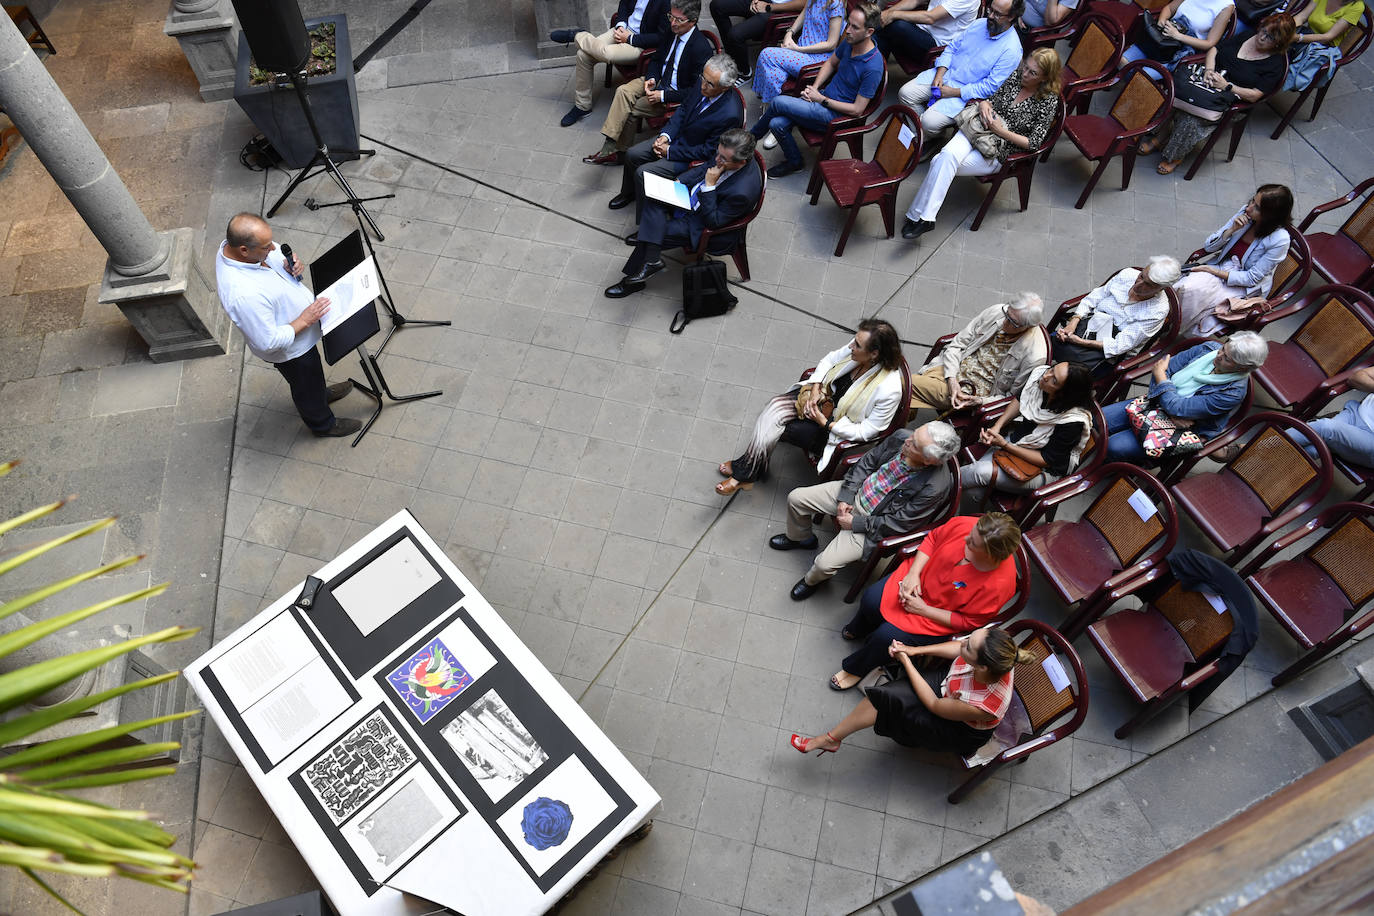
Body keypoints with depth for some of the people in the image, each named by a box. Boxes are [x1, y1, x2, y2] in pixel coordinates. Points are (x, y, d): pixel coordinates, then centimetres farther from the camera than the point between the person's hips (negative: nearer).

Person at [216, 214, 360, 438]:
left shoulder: (232, 245, -19)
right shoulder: (244, 295, -44)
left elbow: (275, 260, 2)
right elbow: (268, 342, -34)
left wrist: (289, 265, -18)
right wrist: (305, 320, -28)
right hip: (290, 351, -7)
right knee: (306, 387, 22)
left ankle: (321, 392, 65)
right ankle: (322, 423, 50)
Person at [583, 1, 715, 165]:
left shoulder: (701, 48, -24)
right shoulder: (671, 30, -3)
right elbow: (656, 59, 13)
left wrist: (663, 96, -23)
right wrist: (651, 79, -9)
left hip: (675, 93, -7)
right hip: (658, 79, 7)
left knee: (628, 109, -17)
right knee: (623, 91, -17)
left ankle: (619, 152, 0)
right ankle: (609, 147, -17)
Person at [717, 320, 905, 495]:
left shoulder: (889, 389, -33)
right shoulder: (858, 344, -16)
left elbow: (865, 432, -22)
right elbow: (830, 359, 4)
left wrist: (824, 422, -23)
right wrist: (815, 388, -11)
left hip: (839, 432, -6)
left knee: (775, 429, -15)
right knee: (774, 407, -15)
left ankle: (745, 474, 6)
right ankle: (747, 467, -3)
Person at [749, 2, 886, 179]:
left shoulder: (873, 67, -25)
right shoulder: (849, 42, -3)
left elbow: (857, 109, -20)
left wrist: (821, 99, -15)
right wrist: (814, 87, 1)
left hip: (836, 114, -7)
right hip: (824, 97, 7)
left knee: (779, 103, -15)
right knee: (777, 124, -12)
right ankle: (793, 161, 14)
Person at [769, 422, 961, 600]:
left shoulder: (936, 487, -32)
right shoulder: (901, 437, -18)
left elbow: (897, 523, -21)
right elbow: (866, 462, -2)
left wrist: (855, 523, -16)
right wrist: (845, 497, -8)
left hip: (872, 521, -6)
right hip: (854, 492, 6)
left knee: (826, 564, -17)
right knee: (795, 498, 5)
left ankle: (812, 580, 23)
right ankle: (800, 538, 39)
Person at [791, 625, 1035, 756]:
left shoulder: (982, 705, -44)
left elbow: (934, 705, -24)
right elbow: (958, 648, -5)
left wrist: (905, 660, -16)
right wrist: (915, 651, -10)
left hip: (960, 733, -6)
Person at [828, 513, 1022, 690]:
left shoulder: (999, 584, -32)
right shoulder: (964, 524, -25)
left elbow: (968, 622, -18)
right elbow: (932, 539, -3)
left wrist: (924, 609, -19)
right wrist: (913, 573, -14)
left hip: (939, 615, -4)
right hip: (917, 576, 4)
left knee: (887, 636, -17)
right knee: (870, 600, -14)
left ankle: (855, 669, 18)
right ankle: (857, 630, 26)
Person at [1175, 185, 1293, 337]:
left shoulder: (1279, 239, -20)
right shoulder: (1245, 213, -6)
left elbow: (1252, 278, -15)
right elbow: (1208, 247, -1)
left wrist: (1212, 271, -19)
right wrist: (1232, 230, -18)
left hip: (1245, 289, -5)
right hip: (1221, 269, 5)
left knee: (1191, 290, -29)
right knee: (1184, 287, -28)